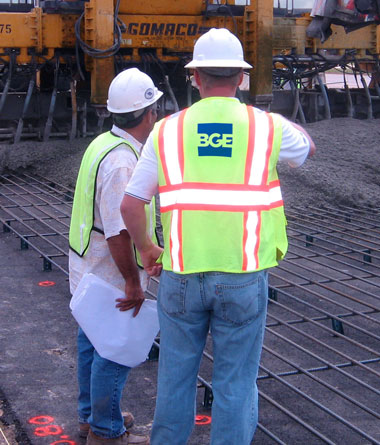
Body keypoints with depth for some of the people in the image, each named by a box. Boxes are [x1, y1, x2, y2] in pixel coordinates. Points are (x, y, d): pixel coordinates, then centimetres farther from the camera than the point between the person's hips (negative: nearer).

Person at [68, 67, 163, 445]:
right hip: (110, 273, -10)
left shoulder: (103, 143, 5)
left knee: (92, 342, 20)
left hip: (87, 265, 10)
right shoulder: (121, 161, -26)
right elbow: (118, 231, -28)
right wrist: (133, 282, -23)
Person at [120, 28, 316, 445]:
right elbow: (306, 148, 20)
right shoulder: (267, 127, -4)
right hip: (242, 278, -1)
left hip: (182, 276, 1)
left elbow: (130, 206, 0)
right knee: (235, 384, 10)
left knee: (176, 375, 18)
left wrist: (145, 248, 18)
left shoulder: (167, 131, -2)